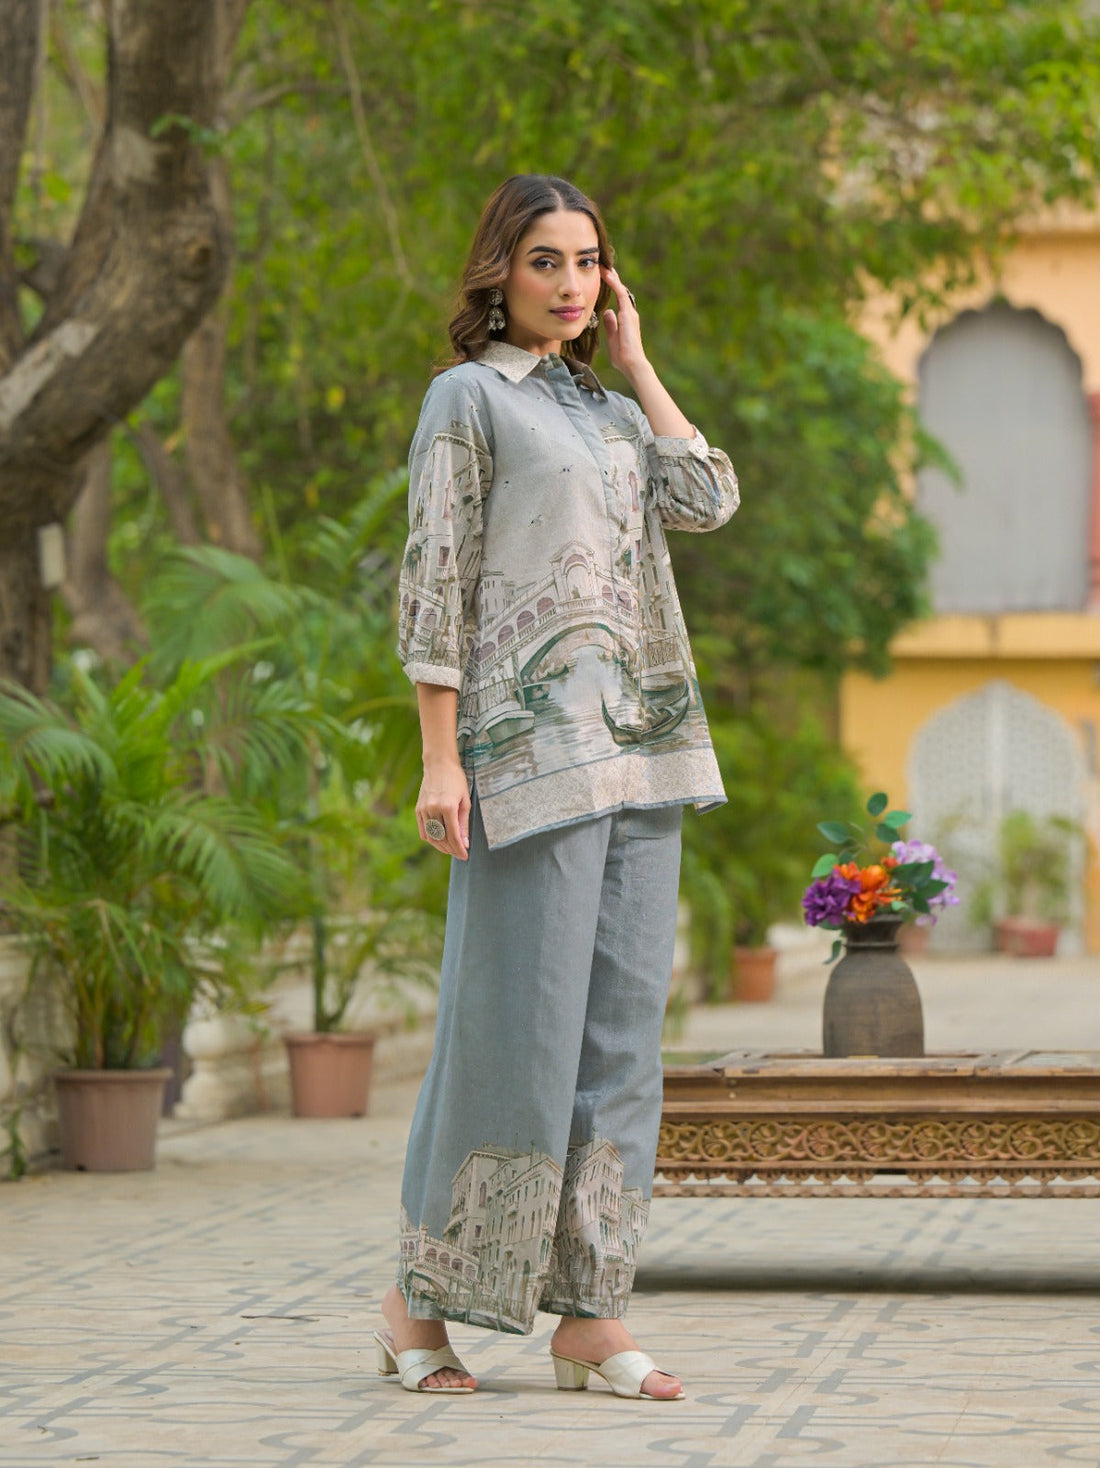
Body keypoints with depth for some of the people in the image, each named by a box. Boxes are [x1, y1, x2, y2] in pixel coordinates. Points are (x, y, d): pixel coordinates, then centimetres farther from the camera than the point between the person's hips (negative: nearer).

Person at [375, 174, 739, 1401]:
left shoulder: (610, 411, 20)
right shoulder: (467, 397, 1)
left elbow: (709, 502, 2)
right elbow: (435, 584, -5)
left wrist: (635, 364, 9)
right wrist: (439, 760, -12)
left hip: (638, 750, 7)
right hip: (530, 744, -7)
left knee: (620, 1026, 3)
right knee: (515, 1024, -8)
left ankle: (589, 1314, 6)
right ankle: (418, 1306, 4)